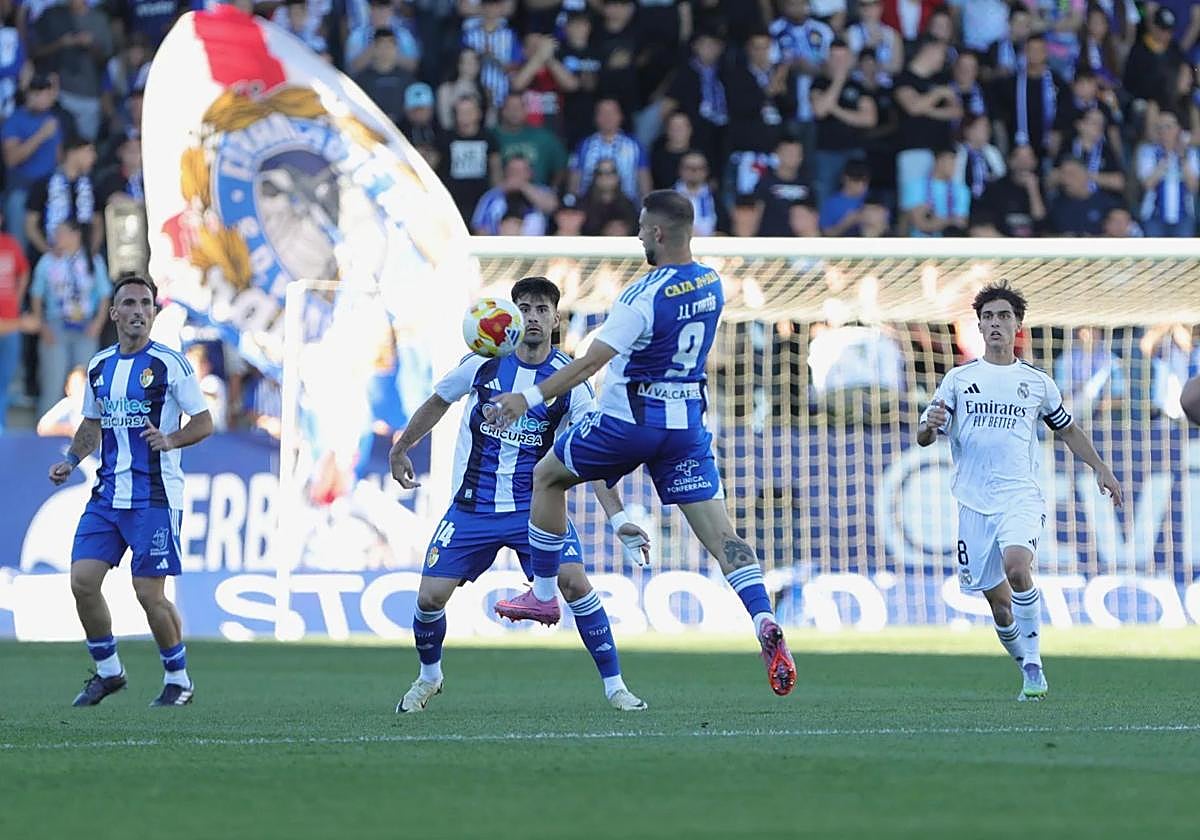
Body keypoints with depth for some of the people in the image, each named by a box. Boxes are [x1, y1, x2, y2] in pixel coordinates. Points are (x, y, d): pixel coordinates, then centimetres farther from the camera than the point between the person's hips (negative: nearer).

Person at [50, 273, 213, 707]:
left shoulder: (170, 364, -5)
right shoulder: (98, 366, 11)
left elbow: (204, 422, -4)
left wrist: (170, 440, -21)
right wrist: (70, 460, 9)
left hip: (154, 496, -6)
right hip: (108, 491, 6)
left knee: (149, 593, -7)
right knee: (82, 580, -4)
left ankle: (179, 680, 12)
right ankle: (107, 671, 14)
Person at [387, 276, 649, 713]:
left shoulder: (569, 380, -9)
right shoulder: (483, 361, -5)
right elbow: (437, 403, 14)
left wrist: (618, 519, -20)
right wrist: (400, 450, 23)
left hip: (536, 505, -1)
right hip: (473, 507, 1)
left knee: (575, 581, -23)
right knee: (430, 598, -5)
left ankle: (615, 687, -12)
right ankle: (428, 677, 26)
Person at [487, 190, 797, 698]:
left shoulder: (646, 294, -19)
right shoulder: (711, 284, 4)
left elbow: (594, 359, -23)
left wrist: (531, 398, -22)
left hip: (629, 421, -6)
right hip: (687, 422, 6)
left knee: (546, 476, 19)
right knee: (720, 533, -1)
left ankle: (543, 596, 24)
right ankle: (764, 621, -21)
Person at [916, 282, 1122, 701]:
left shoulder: (1037, 381, 10)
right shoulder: (959, 379, 8)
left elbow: (1067, 430, 24)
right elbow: (924, 437, 6)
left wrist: (1100, 468, 15)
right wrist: (929, 425, -17)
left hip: (1020, 496, -2)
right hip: (974, 503, 2)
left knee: (1016, 565, -30)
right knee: (998, 601, 0)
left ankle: (1034, 663, -20)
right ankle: (1029, 671, 21)